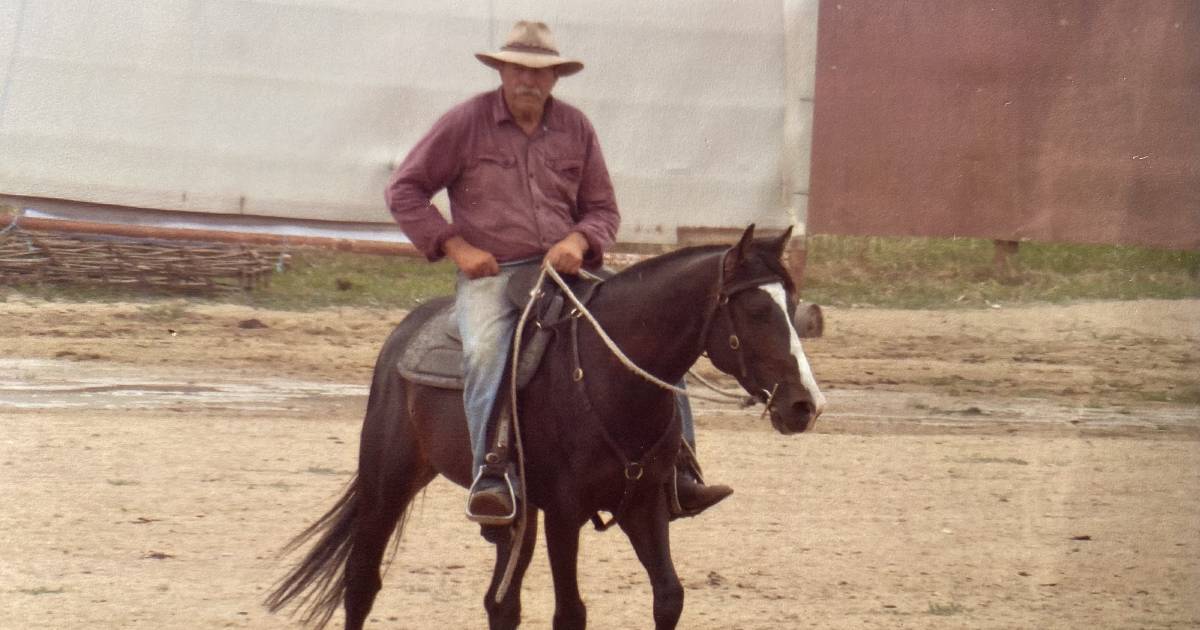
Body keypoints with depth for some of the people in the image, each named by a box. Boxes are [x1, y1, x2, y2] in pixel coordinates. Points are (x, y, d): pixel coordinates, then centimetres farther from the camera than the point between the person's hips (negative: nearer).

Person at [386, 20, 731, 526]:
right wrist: (455, 246, -8)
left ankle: (678, 477, -8)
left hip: (562, 270, 4)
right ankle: (490, 479, -40)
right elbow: (404, 190, 3)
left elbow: (603, 209, 18)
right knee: (486, 350, -36)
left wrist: (579, 241, -6)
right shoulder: (466, 123, 1)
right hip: (490, 275, -4)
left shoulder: (575, 129, 11)